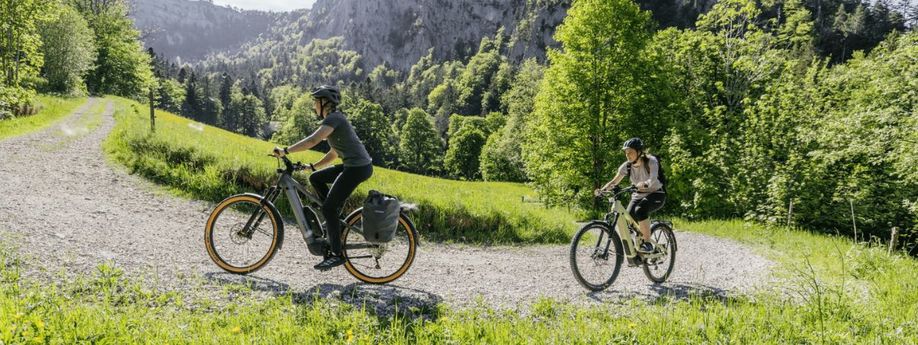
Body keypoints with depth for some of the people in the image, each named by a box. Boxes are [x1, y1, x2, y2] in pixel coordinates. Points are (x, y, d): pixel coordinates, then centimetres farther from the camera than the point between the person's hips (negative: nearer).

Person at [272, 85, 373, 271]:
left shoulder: (334, 118, -11)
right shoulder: (333, 119, 19)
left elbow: (312, 140, -26)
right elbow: (334, 153, 23)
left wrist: (285, 151, -25)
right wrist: (313, 166, 16)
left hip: (358, 167, -10)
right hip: (353, 165, 10)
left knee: (328, 208, -7)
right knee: (315, 178, 16)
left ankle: (336, 255, 0)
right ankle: (336, 218, 16)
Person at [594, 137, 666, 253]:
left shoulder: (651, 161, -19)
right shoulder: (626, 166, -6)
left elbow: (653, 178, -36)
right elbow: (614, 181, -11)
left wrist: (645, 184, -59)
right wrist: (602, 189, -30)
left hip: (656, 194, -5)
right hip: (638, 196, 5)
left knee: (640, 210, -35)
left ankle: (648, 244, -26)